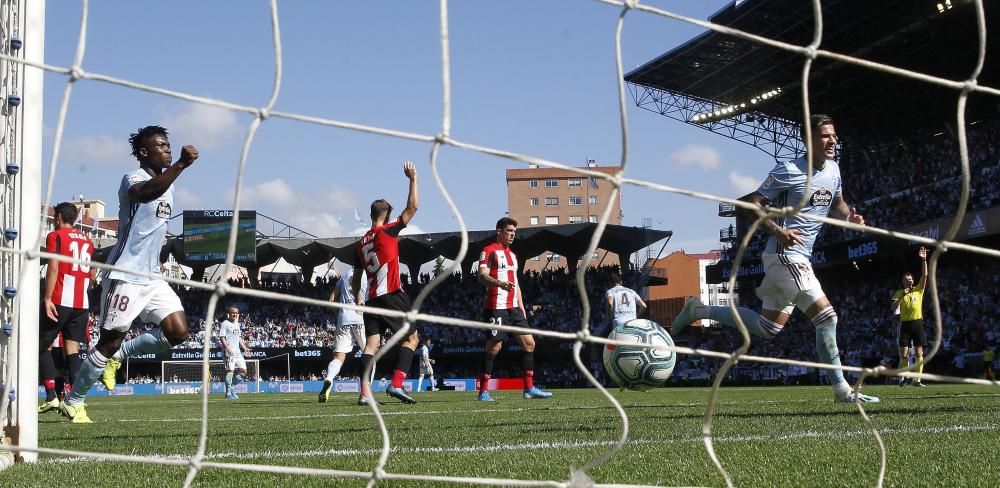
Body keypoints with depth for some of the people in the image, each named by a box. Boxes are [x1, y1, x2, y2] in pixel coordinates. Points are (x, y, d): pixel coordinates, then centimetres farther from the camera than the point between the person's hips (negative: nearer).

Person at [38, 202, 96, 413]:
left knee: (43, 346, 5)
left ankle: (51, 396, -5)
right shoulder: (87, 241, 17)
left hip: (59, 301, -5)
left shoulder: (55, 236, -1)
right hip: (82, 303, 5)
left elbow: (53, 268, -12)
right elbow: (93, 276, 20)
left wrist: (47, 299, -15)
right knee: (72, 348, 5)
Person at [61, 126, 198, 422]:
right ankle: (73, 402, 16)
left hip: (152, 277, 8)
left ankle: (118, 356, 15)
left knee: (178, 333, -6)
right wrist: (181, 165, -50)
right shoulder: (132, 179, -13)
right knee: (110, 342, -1)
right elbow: (148, 192, -40)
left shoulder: (167, 181, 14)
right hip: (125, 277, -8)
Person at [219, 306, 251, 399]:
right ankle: (229, 393, -4)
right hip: (229, 352, -8)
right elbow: (222, 337, -12)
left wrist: (244, 348, 17)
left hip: (238, 351, 8)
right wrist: (227, 347, -23)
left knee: (243, 370, 3)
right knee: (230, 370, -10)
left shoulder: (237, 324, 19)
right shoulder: (225, 324, -4)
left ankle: (232, 387, 16)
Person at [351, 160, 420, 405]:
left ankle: (365, 393, -11)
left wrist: (358, 298, 32)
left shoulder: (361, 243, 15)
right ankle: (397, 384, -11)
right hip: (392, 295, -6)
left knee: (371, 345, 1)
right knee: (411, 338, 3)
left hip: (372, 299, 6)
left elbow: (355, 280, 18)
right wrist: (413, 178, 6)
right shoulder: (388, 231, -2)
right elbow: (412, 207, -2)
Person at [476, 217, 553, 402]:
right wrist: (500, 283, -36)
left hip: (513, 308, 8)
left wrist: (522, 309, 20)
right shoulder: (489, 251, -4)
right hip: (496, 308, -8)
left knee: (529, 343, 3)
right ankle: (484, 392, 0)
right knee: (494, 347, -8)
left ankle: (529, 388, 6)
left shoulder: (512, 255, 23)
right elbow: (482, 276, -17)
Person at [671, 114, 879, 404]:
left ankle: (699, 310, 26)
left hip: (800, 259, 9)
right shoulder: (789, 171, -12)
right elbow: (754, 204, -9)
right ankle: (841, 390, -6)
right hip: (785, 257, -9)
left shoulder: (833, 170, 11)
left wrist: (850, 217, 5)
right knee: (827, 318, -14)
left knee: (767, 328, 15)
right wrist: (778, 231, -23)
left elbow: (837, 204, 28)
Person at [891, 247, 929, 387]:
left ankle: (917, 380, -3)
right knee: (903, 354, -5)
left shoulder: (918, 290, 9)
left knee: (919, 353, -3)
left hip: (917, 323, 1)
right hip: (905, 324, -1)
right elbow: (893, 308, -5)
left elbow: (924, 276, -2)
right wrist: (902, 296, -14)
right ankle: (904, 377, 11)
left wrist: (924, 260, -10)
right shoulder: (899, 293, 7)